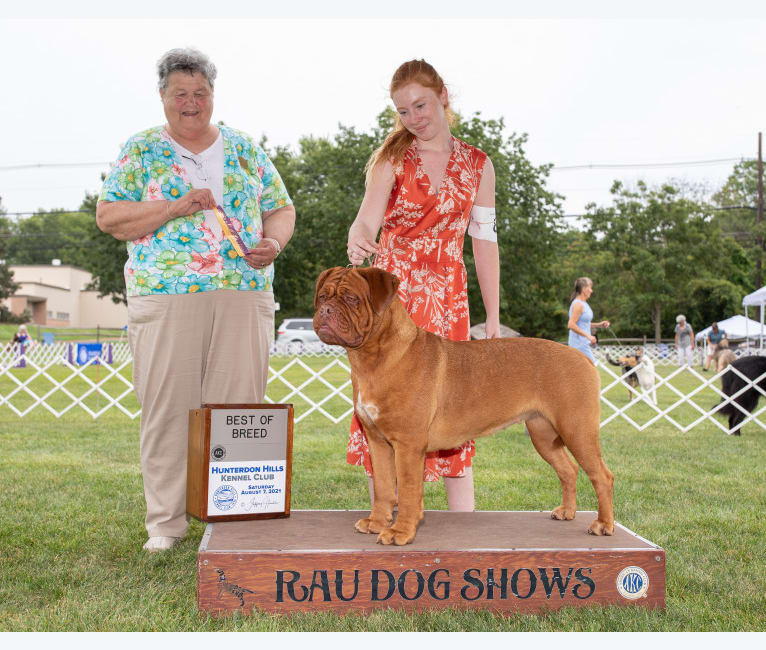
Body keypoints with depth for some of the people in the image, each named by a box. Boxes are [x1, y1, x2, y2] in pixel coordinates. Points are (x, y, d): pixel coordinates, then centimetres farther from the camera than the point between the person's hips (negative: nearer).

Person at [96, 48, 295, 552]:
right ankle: (166, 521, 11)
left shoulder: (245, 149, 16)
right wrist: (176, 208, -10)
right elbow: (108, 217, 1)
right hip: (165, 297, -2)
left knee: (241, 406, 1)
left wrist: (275, 242, -3)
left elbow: (281, 209, 18)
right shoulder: (142, 150, 9)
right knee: (168, 407, -1)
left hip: (245, 296, 2)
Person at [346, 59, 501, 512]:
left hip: (447, 297, 2)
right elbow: (367, 219, -11)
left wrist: (493, 317, 7)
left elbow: (485, 240, 10)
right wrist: (357, 242, -36)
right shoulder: (393, 158, 4)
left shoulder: (477, 165, 10)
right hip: (391, 291, -1)